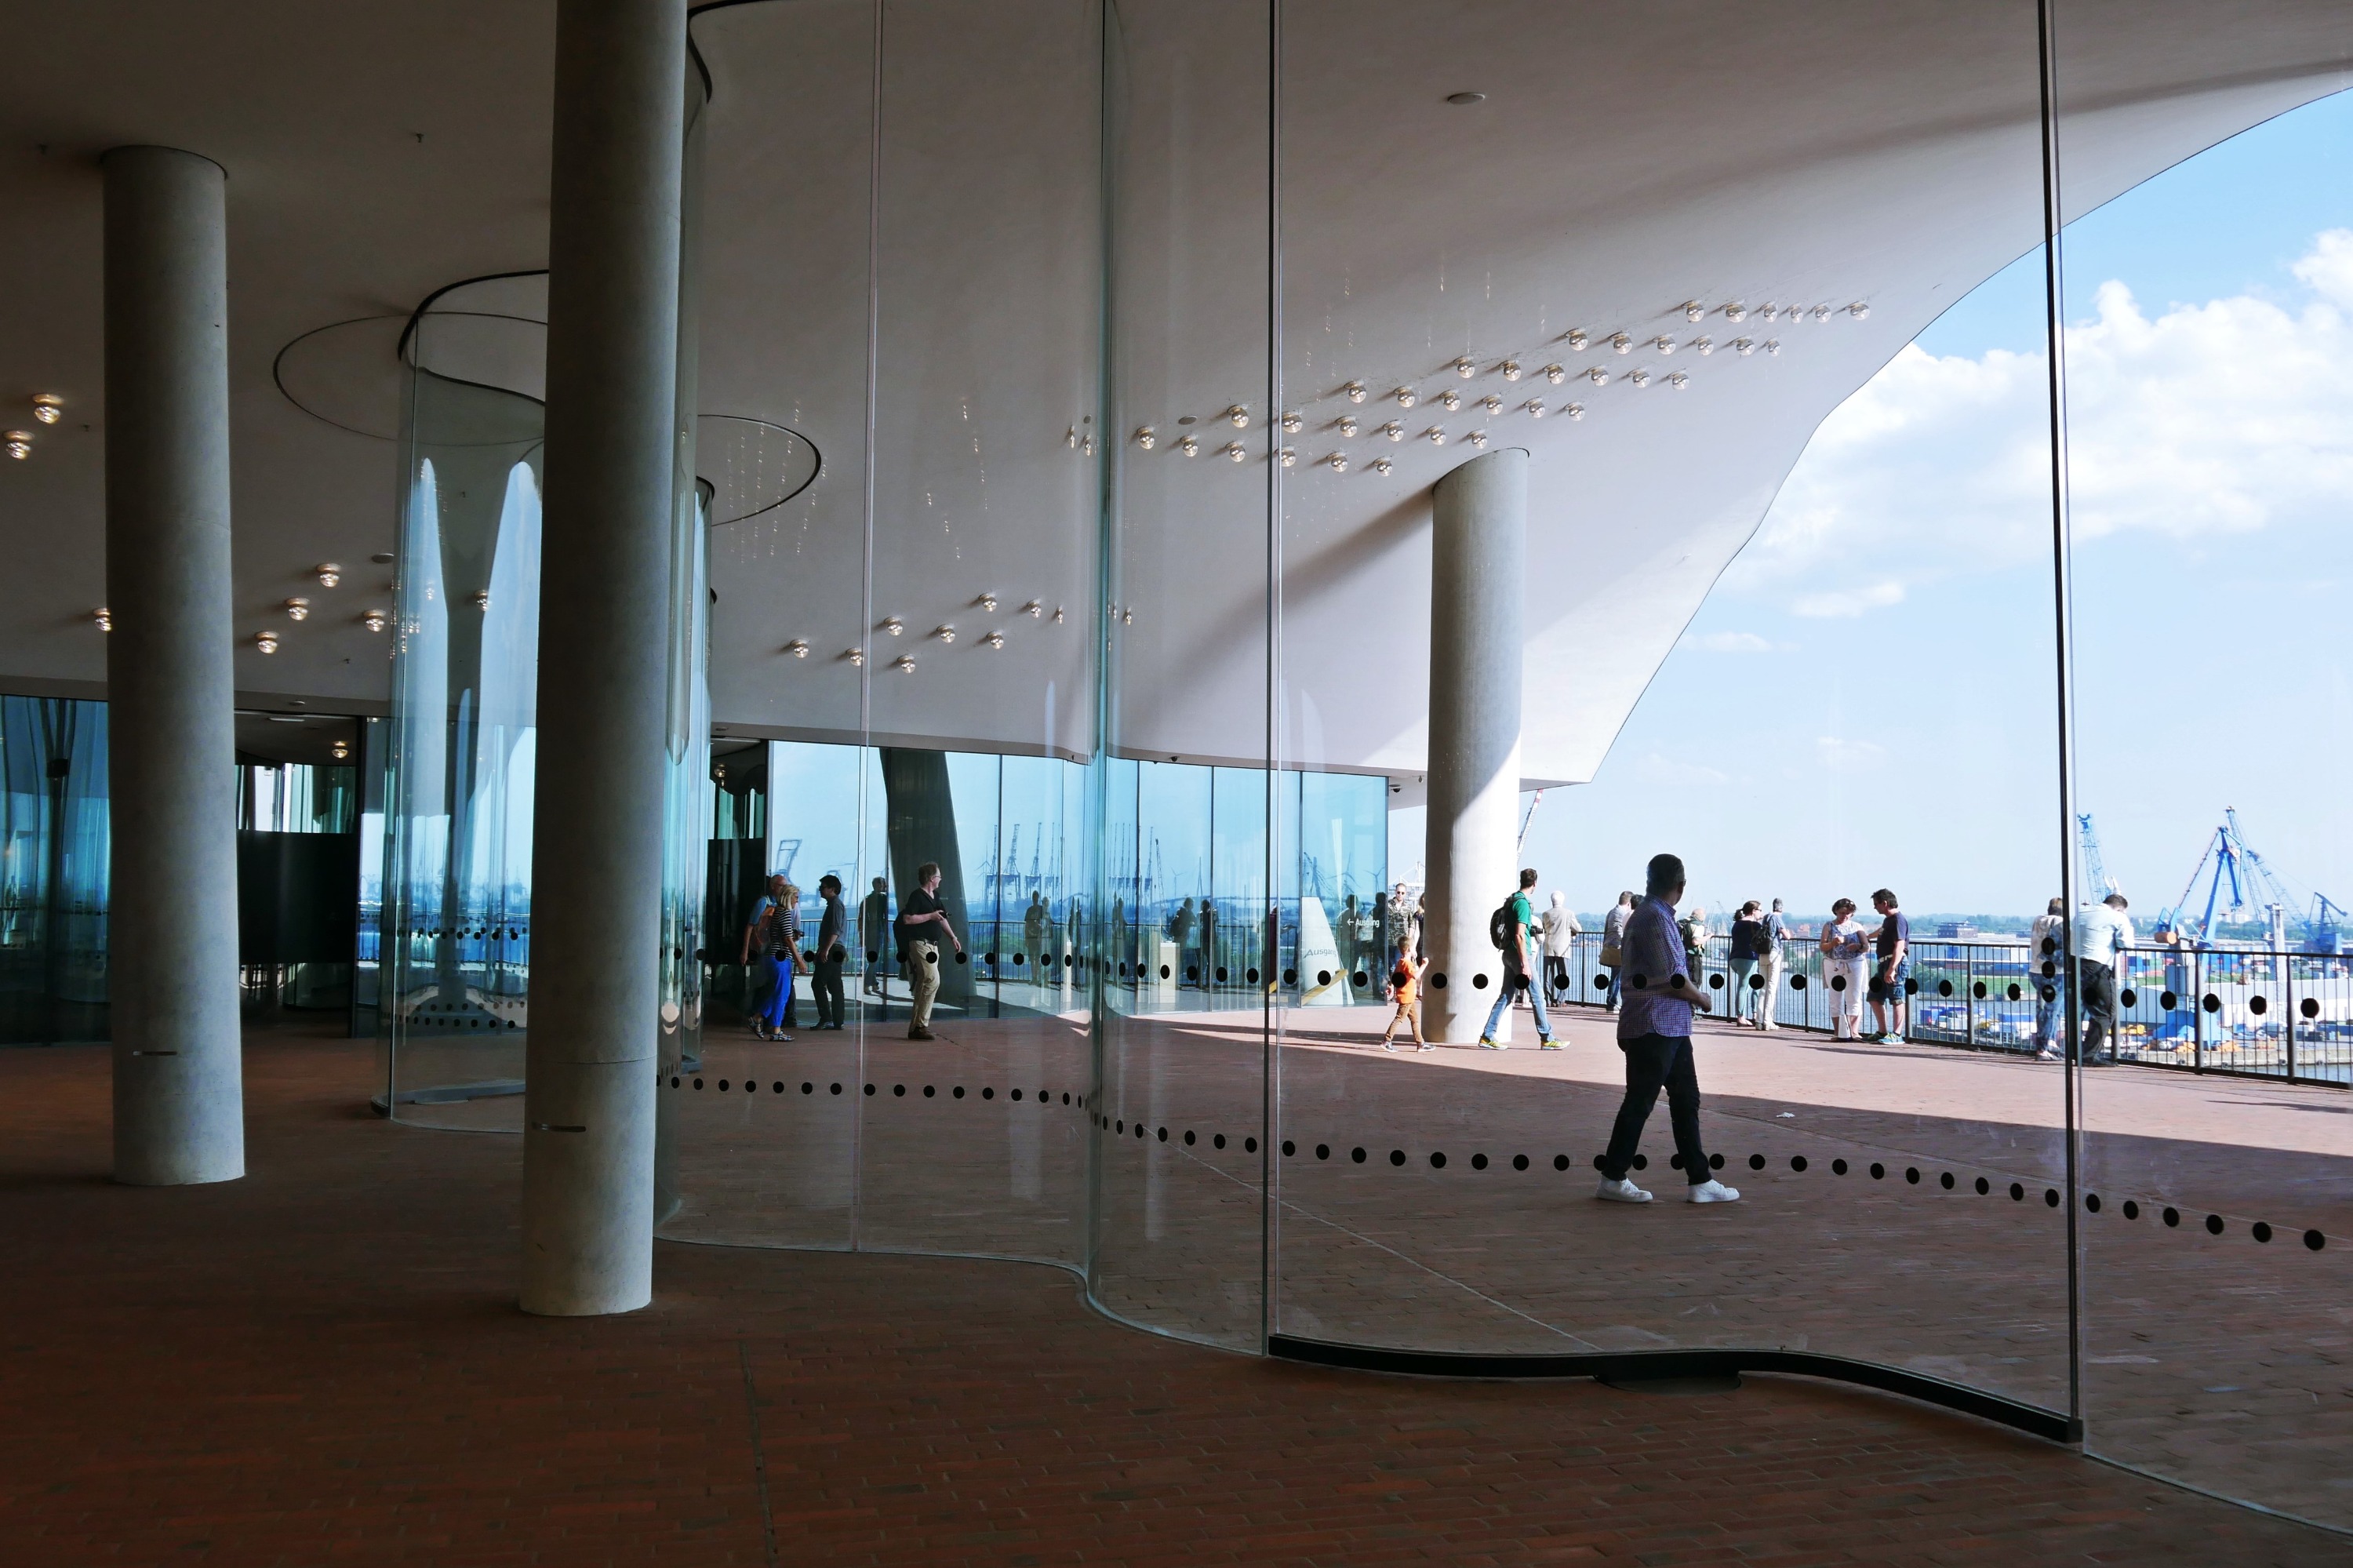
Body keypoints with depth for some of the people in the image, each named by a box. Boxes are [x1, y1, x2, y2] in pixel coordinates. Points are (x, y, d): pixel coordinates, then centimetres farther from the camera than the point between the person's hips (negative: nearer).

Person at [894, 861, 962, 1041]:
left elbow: (942, 918, 27)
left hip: (933, 945, 10)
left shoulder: (936, 896, 17)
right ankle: (920, 1025, -17)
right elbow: (907, 919, -19)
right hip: (920, 943, -10)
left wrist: (953, 937, 20)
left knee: (923, 985, 8)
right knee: (932, 980, -19)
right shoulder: (917, 896, -10)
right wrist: (930, 916, -16)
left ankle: (916, 1027, 11)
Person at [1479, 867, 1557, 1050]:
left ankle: (1487, 1036, 5)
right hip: (1518, 954, -9)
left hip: (1508, 954, 9)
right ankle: (1546, 1039, 5)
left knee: (1506, 996, 9)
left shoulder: (1511, 900, 13)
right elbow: (1519, 936, -21)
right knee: (1537, 996, 0)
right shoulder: (1522, 903, -16)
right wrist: (1525, 964, -22)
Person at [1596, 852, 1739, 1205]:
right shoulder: (1656, 918, -16)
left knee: (1686, 1100, 10)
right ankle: (1613, 1179, 5)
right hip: (1655, 1026, -10)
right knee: (1640, 1102, -3)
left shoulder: (1648, 915, 15)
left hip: (1670, 1028, 10)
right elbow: (1674, 979, -18)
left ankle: (1701, 1180, 13)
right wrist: (1701, 999, -2)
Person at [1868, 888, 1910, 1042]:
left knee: (1896, 999, -8)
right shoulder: (1888, 920, 18)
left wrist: (1891, 969, -30)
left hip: (1896, 963, -10)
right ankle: (1883, 1032, 17)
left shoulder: (1898, 920, -13)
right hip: (1883, 963, 10)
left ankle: (1897, 1035, -6)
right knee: (1875, 998, 11)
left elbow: (1899, 947, -22)